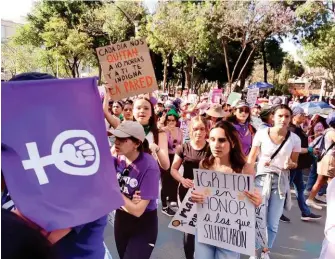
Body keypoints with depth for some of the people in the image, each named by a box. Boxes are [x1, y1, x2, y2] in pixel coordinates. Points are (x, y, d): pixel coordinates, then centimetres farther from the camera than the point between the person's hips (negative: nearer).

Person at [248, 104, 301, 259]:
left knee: (273, 223, 12)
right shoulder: (261, 133, -9)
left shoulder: (294, 139, -5)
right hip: (261, 179, -2)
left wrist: (290, 165, -17)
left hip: (281, 181, 2)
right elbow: (252, 158, -2)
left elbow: (294, 163, 6)